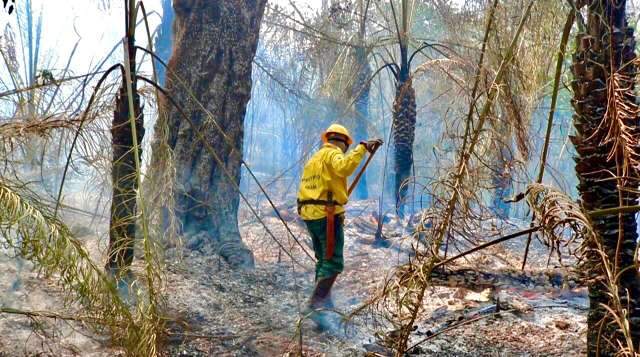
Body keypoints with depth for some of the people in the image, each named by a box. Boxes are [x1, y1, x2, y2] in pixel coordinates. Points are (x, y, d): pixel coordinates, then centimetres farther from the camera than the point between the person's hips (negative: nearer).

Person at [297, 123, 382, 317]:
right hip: (328, 215, -9)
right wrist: (362, 148, -27)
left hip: (309, 215, 9)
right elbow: (344, 167, -28)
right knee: (333, 263, -7)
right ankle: (316, 303, -13)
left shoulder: (314, 158, 23)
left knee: (323, 261, 18)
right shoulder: (333, 154, -4)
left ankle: (324, 303, 23)